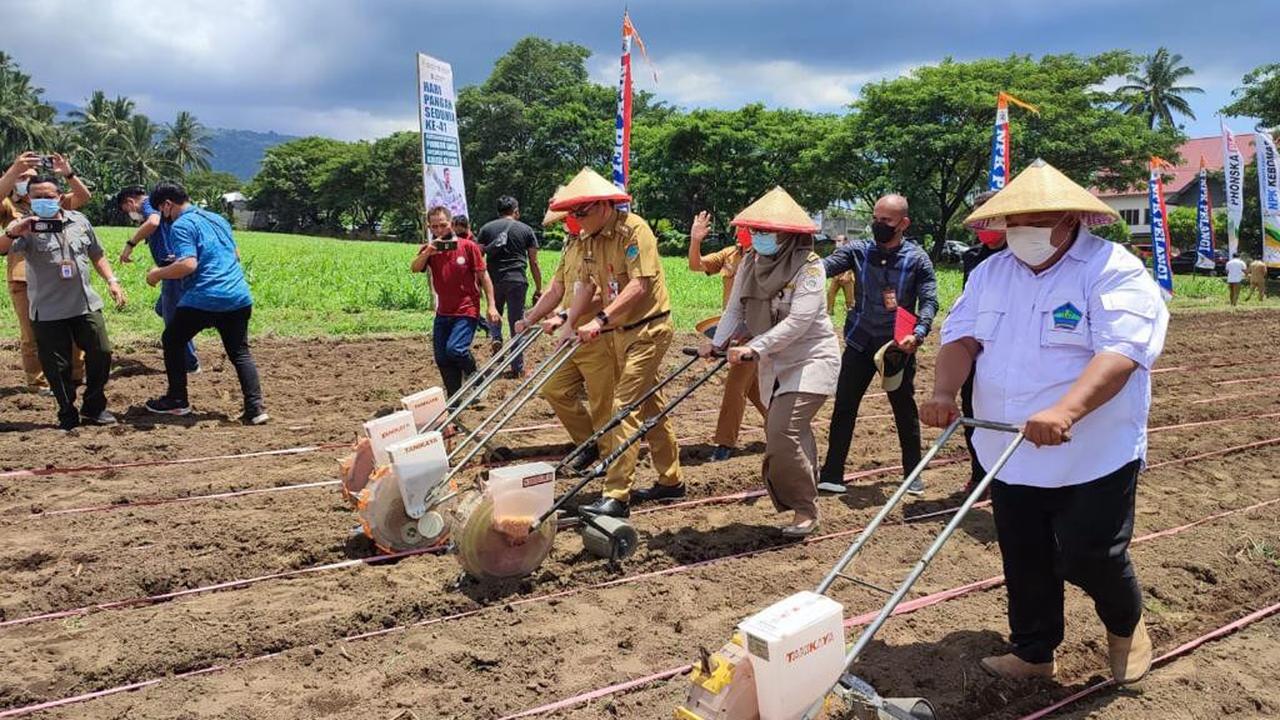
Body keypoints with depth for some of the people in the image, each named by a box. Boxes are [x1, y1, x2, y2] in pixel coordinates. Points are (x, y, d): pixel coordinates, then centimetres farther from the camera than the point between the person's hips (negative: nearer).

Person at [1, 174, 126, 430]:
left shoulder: (79, 221, 5)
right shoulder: (25, 229, -8)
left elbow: (96, 255, 16)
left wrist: (111, 280, 5)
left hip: (86, 305, 4)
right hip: (47, 312, -3)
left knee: (101, 354, 6)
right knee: (57, 366, 2)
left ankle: (94, 409, 23)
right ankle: (68, 416, 18)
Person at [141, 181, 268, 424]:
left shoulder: (181, 226, -6)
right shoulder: (218, 219, 18)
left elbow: (188, 265, -18)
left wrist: (158, 274, -3)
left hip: (203, 299, -6)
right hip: (239, 297, 6)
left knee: (172, 341, 16)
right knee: (240, 352, 10)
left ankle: (177, 401, 23)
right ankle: (255, 408, -3)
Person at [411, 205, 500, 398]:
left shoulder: (468, 246, -5)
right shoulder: (428, 250, 4)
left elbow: (483, 277, -3)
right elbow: (414, 268, -15)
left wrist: (491, 305, -9)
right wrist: (428, 251, -31)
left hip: (467, 311, -5)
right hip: (443, 313, 5)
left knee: (455, 349, -23)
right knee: (442, 359, 6)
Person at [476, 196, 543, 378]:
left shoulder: (487, 228, 8)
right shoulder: (525, 230, 8)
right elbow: (534, 263, 6)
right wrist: (538, 289, 11)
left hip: (494, 279, 1)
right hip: (517, 280, -1)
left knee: (494, 312, 26)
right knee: (517, 323, 5)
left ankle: (495, 338, -3)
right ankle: (517, 368, 9)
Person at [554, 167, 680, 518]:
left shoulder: (634, 229, -19)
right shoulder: (591, 238, 6)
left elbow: (639, 285, -27)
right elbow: (587, 283, 10)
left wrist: (600, 320, -33)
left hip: (648, 329, -9)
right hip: (621, 331, 9)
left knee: (625, 407, -13)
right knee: (649, 405, 16)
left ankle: (616, 496, -10)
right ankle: (671, 480, 29)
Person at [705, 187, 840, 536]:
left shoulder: (809, 265, -16)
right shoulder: (749, 263, 4)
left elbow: (799, 321, -26)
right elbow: (736, 308, 4)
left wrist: (754, 348, -33)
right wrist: (719, 341, -13)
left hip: (810, 359, -7)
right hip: (774, 364, 7)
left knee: (781, 431, -19)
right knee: (794, 435, 14)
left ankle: (805, 510, -4)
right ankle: (803, 503, 29)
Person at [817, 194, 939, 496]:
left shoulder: (917, 259, -5)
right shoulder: (859, 251, -1)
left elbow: (929, 301, -9)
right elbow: (826, 266, -15)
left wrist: (917, 334, -27)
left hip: (899, 346, -1)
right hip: (860, 343, 2)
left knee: (905, 410, 11)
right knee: (844, 406, 2)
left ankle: (913, 474, 26)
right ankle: (831, 474, 9)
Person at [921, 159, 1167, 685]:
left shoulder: (1114, 271, -13)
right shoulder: (992, 273, 7)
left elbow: (1120, 351, -26)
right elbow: (962, 335, 1)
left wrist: (1066, 411, -42)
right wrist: (944, 393, -19)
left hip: (1094, 457, -5)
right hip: (1010, 456, 5)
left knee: (1087, 558, -1)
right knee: (1024, 562, 13)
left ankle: (1125, 624, 31)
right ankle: (1032, 654, 32)